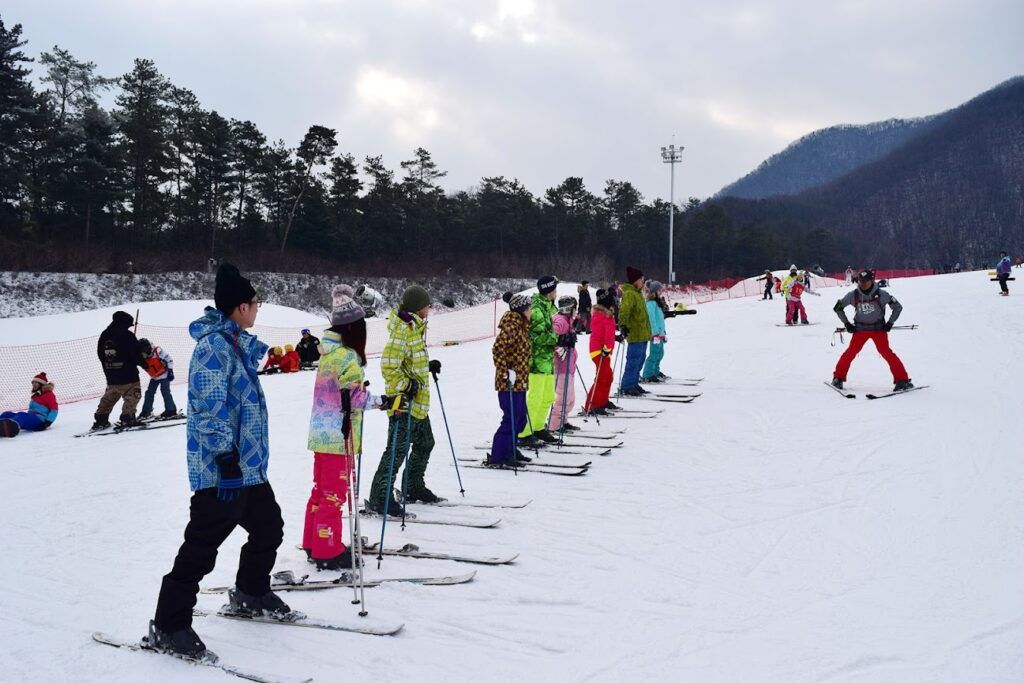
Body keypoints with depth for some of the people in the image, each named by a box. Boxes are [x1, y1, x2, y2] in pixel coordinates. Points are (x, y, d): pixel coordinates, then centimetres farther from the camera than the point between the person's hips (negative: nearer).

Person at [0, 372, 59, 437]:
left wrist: (48, 422, -18)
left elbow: (54, 410, -6)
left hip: (39, 422, -8)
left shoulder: (49, 394, 2)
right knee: (7, 414, -10)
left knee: (22, 416, -37)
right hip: (30, 418, 8)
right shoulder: (35, 395, 26)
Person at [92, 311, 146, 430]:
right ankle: (127, 417, -9)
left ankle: (100, 419, 17)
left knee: (109, 397, 19)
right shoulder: (127, 335, -12)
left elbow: (100, 355, 16)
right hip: (128, 374, -7)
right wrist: (144, 364, 5)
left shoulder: (104, 335, 9)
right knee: (132, 396, 1)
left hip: (111, 376, 7)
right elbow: (136, 354, -12)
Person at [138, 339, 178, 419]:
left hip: (164, 374, -7)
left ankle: (171, 410, -2)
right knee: (149, 393, 6)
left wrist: (170, 371, -22)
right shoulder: (143, 357, -7)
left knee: (165, 391, -11)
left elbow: (169, 359, -22)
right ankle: (146, 411, 15)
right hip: (154, 377, 7)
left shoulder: (158, 351, -26)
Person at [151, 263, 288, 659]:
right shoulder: (213, 345, -15)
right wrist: (224, 455, -26)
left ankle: (250, 595, 39)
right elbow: (209, 406, -22)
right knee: (202, 547, -5)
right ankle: (168, 626, 6)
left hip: (249, 466, 10)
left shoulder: (237, 343, 15)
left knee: (269, 528, 20)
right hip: (221, 468, -10)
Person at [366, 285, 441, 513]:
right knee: (398, 449, -9)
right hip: (404, 403, -11)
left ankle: (414, 488, 35)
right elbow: (388, 366, -23)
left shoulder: (415, 328, 14)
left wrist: (429, 366, 18)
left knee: (424, 444, 20)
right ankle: (379, 498, -4)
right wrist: (406, 385, -26)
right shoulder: (403, 331, -18)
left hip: (418, 402, 11)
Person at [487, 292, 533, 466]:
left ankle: (510, 449, 29)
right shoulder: (511, 327, -16)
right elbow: (497, 349, -25)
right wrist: (506, 372, -23)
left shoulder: (522, 327, 14)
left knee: (520, 418, 16)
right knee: (511, 419, -6)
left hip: (520, 382, 10)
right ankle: (497, 456, 1)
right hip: (510, 382, -10)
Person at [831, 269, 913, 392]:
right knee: (851, 351, -9)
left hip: (878, 328, -2)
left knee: (885, 351, -15)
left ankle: (902, 380, -11)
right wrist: (847, 324, 1)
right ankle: (838, 377, 6)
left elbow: (898, 307, -2)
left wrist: (890, 323, -6)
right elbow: (838, 308, 4)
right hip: (860, 328, 2)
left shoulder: (881, 294, -15)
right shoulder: (853, 295, -10)